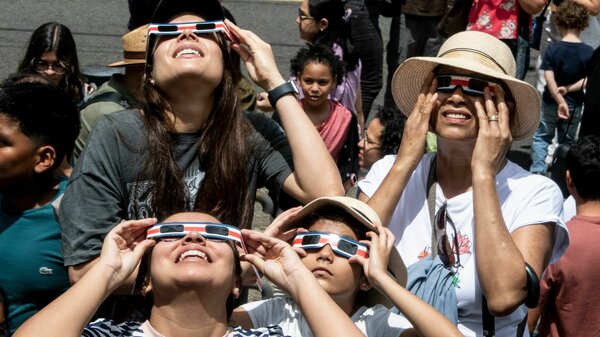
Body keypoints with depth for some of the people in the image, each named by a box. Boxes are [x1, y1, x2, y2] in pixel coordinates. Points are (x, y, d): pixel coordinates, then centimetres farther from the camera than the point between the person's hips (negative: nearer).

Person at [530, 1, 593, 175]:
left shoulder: (553, 49, -13)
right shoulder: (589, 52, -10)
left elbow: (549, 78, -17)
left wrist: (560, 101, -17)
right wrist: (569, 88, -12)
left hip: (551, 102, -1)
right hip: (575, 105, 1)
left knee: (542, 136, 14)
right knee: (567, 141, 15)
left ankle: (538, 169, 3)